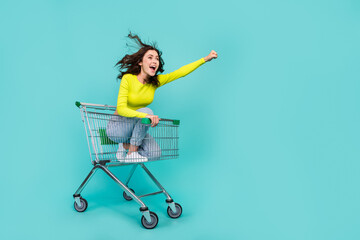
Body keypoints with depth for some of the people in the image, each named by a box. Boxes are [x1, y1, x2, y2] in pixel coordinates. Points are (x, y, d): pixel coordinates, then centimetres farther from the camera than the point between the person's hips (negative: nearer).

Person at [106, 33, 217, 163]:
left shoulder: (156, 81, -4)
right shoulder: (128, 79, -20)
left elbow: (181, 72, -8)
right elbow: (121, 109, -29)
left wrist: (205, 59, -14)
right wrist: (145, 115, -44)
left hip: (136, 127, 5)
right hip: (117, 126, -5)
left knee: (155, 154, -14)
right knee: (146, 111, -30)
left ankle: (126, 146, 11)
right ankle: (131, 152, -16)